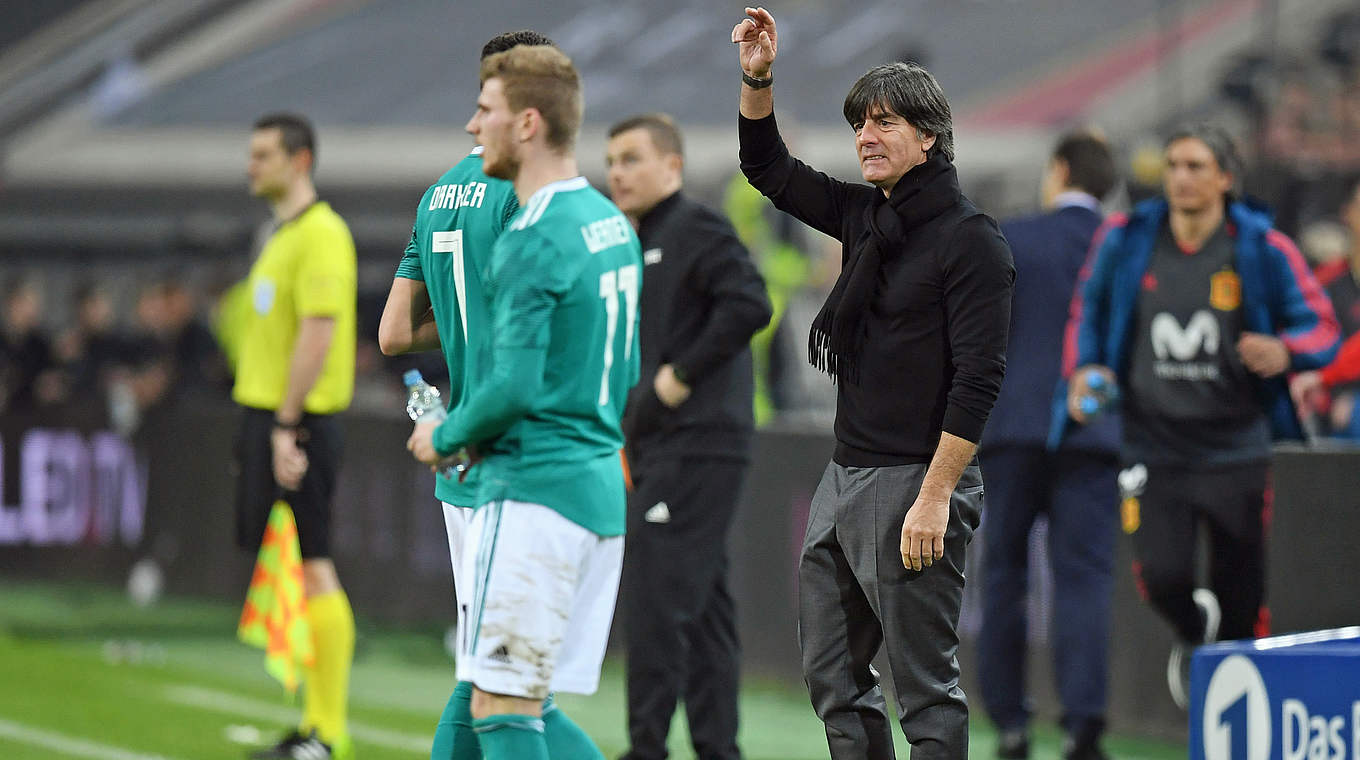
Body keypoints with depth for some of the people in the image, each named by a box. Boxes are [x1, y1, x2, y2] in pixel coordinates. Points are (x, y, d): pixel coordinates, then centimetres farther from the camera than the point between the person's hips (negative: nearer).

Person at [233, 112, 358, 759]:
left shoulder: (321, 234, -12)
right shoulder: (282, 236, 18)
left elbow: (318, 335, -19)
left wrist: (287, 426, -22)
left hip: (300, 419, -9)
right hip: (267, 414, 9)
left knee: (312, 570, -8)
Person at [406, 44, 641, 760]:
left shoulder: (532, 241, -15)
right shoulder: (611, 224, 14)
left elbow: (514, 385, -21)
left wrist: (448, 435, -2)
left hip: (534, 491, -9)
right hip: (601, 493, 9)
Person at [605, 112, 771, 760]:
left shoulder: (697, 230, -8)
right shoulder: (641, 245, 21)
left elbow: (748, 304, -22)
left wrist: (682, 375, -18)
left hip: (697, 445, -10)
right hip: (662, 451, 10)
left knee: (654, 598, -12)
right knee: (702, 607, 10)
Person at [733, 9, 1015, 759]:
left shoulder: (969, 239, -11)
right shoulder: (867, 217, 11)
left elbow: (978, 379, -17)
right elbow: (771, 172, 25)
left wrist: (935, 498, -21)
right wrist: (756, 79, 9)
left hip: (914, 485, -9)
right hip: (845, 475, 9)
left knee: (926, 689, -5)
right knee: (830, 674, 11)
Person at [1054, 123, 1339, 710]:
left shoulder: (1264, 249, -4)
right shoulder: (1124, 241, 0)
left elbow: (1321, 326, 1)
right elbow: (1088, 313, 15)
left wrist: (1284, 351, -20)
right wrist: (1083, 370, -3)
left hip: (1238, 449, -1)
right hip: (1153, 449, 1)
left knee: (1242, 604, 1)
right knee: (1161, 575, -15)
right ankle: (1194, 633, 23)